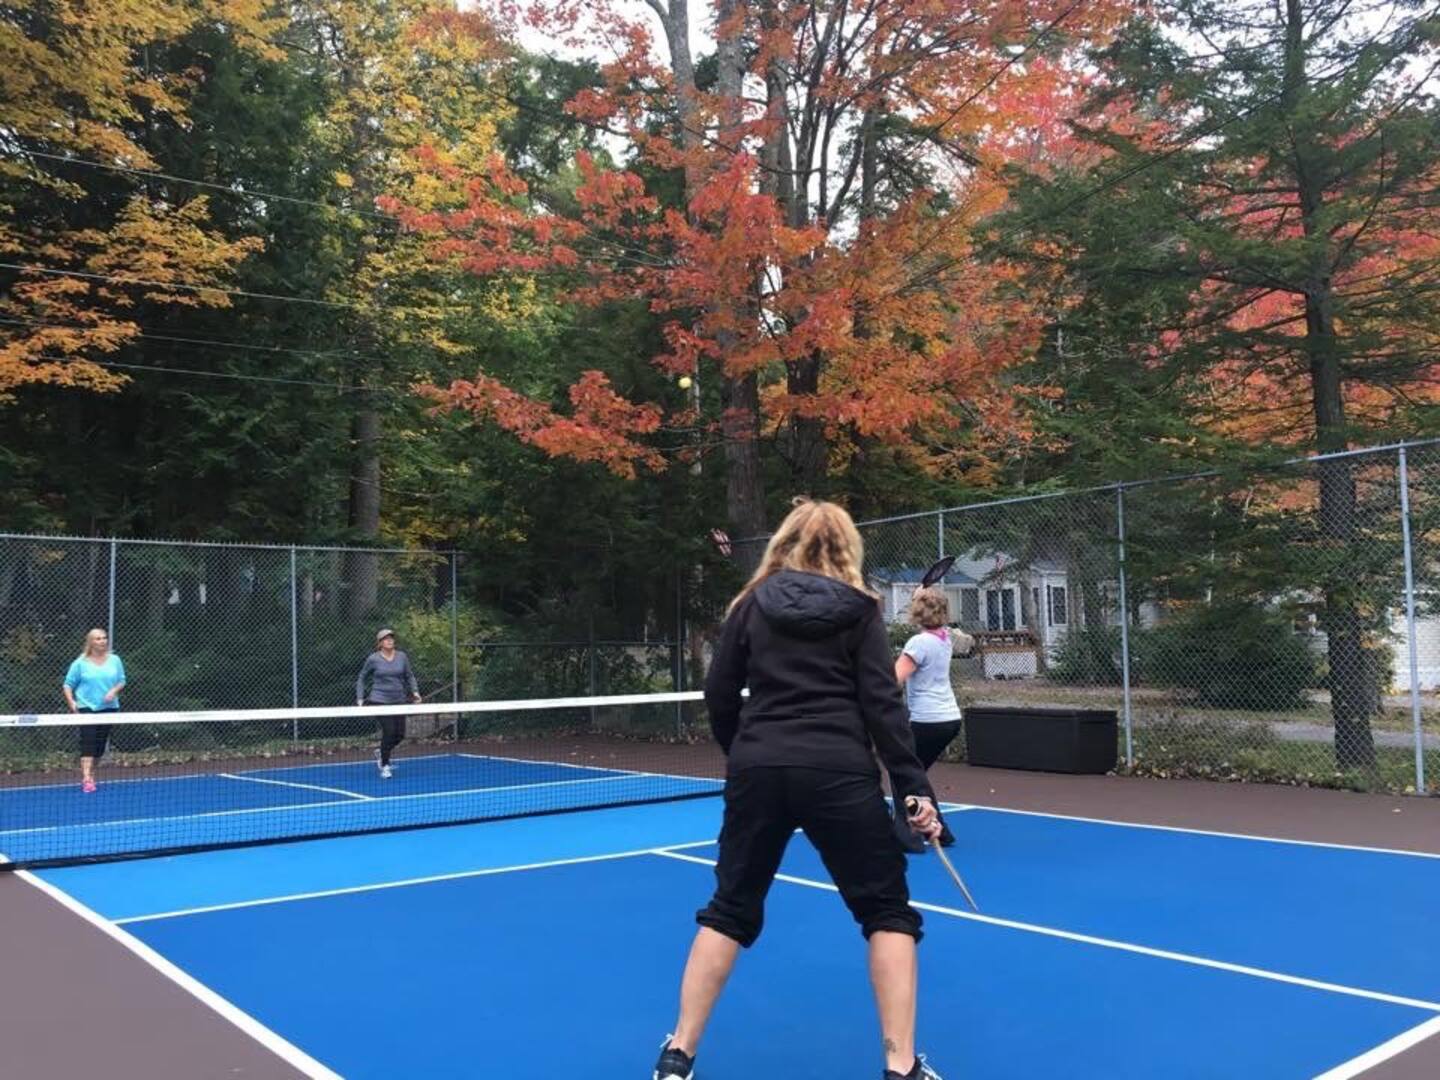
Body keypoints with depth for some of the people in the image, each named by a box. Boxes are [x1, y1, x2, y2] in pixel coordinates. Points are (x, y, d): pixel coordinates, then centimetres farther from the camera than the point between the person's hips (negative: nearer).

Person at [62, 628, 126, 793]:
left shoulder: (114, 660, 6)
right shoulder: (81, 662, -1)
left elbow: (122, 681, 11)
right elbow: (68, 684, 3)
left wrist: (114, 691, -9)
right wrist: (71, 701, -12)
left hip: (108, 708, 3)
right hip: (86, 707, -3)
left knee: (101, 743, 7)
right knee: (88, 742, -14)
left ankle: (91, 772, 25)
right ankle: (86, 779, -19)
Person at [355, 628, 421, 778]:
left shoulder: (402, 657, 3)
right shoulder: (373, 659, -4)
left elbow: (409, 676, 13)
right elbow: (362, 678, 7)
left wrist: (415, 691, -2)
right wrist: (360, 698, -1)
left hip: (398, 701, 4)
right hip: (380, 701, -4)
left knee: (400, 734, 2)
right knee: (389, 731, -14)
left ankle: (381, 753, 33)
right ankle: (385, 766, 6)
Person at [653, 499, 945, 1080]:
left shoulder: (752, 604, 9)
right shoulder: (859, 610, 4)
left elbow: (719, 696, 8)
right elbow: (882, 705, -5)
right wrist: (913, 788, -4)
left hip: (759, 771, 3)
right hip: (839, 774, -2)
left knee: (730, 909, 16)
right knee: (888, 911, 12)